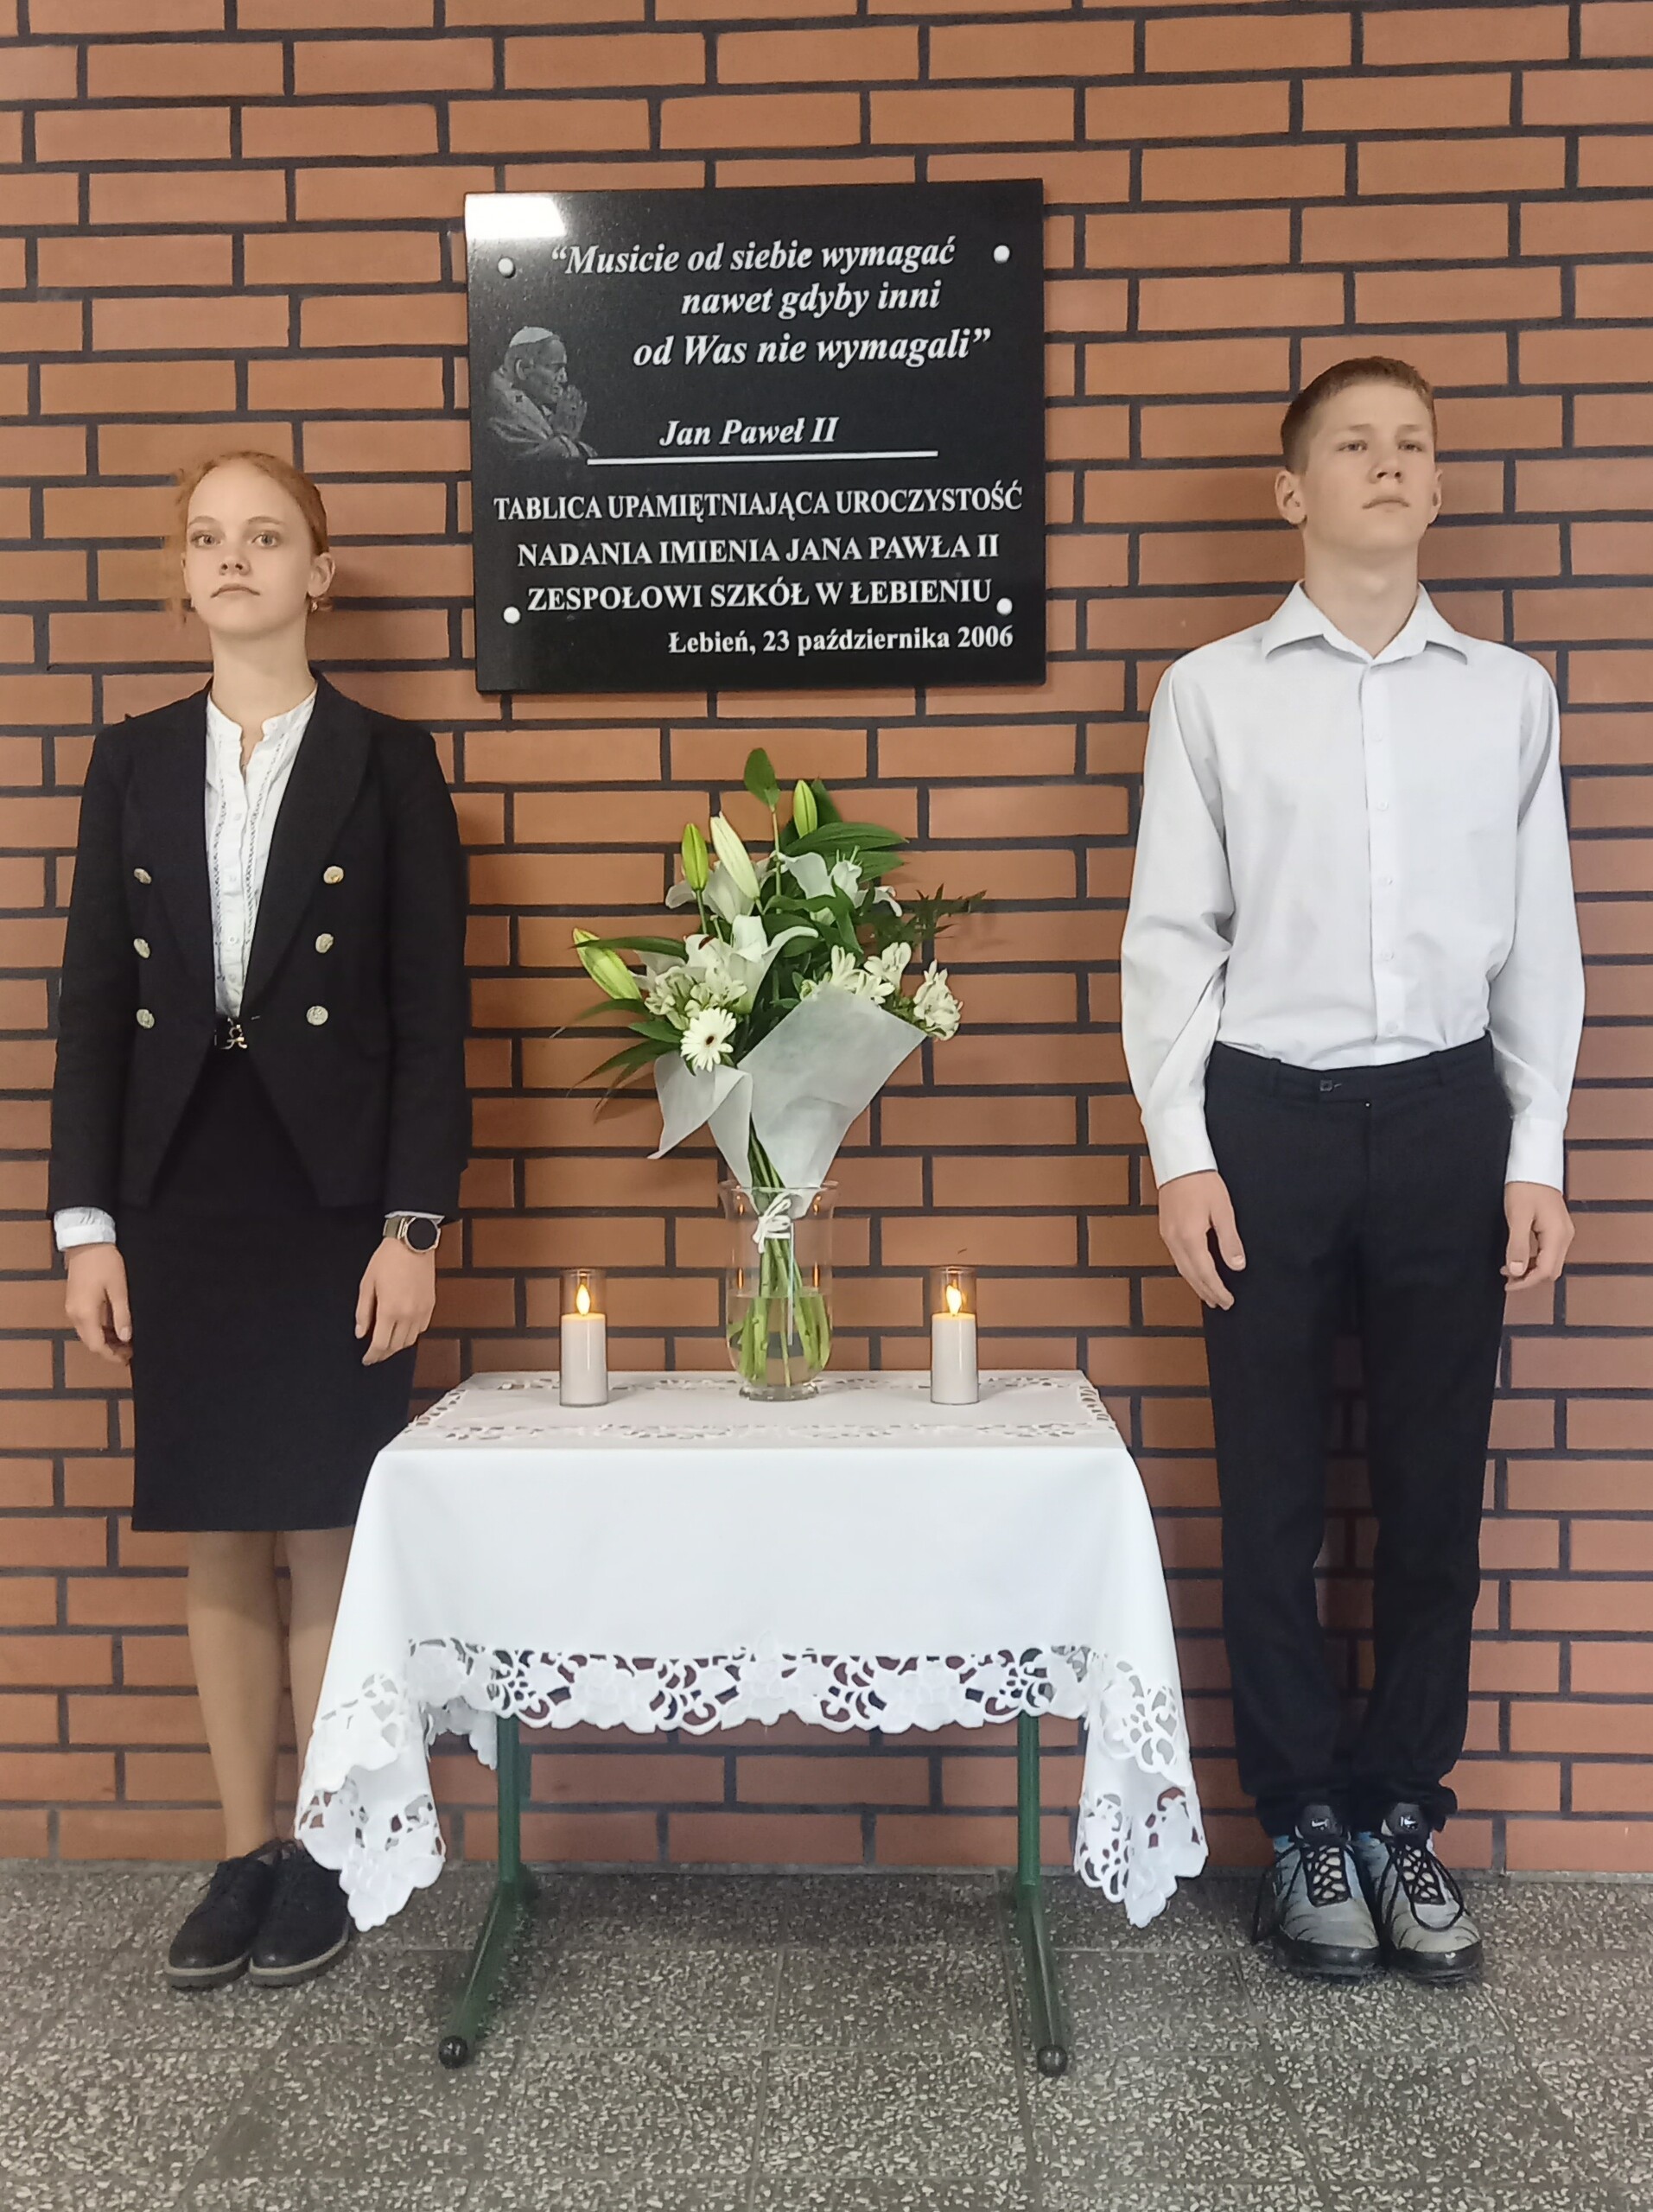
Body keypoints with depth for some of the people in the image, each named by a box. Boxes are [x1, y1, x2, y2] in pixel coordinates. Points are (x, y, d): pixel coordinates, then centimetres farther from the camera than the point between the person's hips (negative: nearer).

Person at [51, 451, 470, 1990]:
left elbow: (431, 1011, -4)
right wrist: (87, 1225, 0)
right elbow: (92, 1002, 6)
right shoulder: (132, 762, 9)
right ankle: (244, 1856, 24)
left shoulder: (387, 763, 0)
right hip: (179, 1189, 3)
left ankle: (325, 1856, 20)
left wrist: (414, 1227, -10)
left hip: (332, 1187, -3)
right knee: (217, 1542, 10)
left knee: (327, 1539, 4)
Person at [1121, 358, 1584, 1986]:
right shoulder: (1211, 690, 3)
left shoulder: (1509, 691, 9)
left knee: (1434, 1491, 9)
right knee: (1272, 1497, 6)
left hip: (1447, 1116, 2)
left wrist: (1535, 1157, 3)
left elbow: (1539, 937, 8)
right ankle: (1305, 1822, 23)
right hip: (1268, 1114, -2)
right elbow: (1169, 934, 0)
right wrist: (1181, 1155, -6)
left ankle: (1403, 1813, 26)